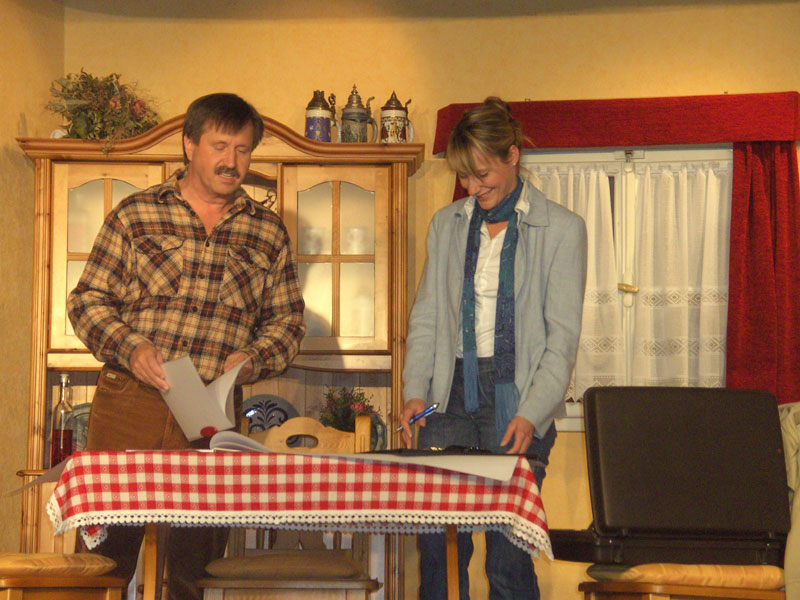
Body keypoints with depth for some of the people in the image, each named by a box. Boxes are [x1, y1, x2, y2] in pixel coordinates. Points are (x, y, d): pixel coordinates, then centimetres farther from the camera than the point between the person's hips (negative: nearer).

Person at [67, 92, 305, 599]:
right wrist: (129, 348, -12)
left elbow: (288, 320, 15)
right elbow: (88, 300, 6)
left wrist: (254, 359, -6)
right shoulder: (135, 215, 7)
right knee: (105, 556, 1)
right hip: (128, 403, -1)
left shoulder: (269, 232, 12)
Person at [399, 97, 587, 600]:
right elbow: (426, 317, 16)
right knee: (436, 544, -3)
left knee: (508, 555, -7)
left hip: (517, 397, -3)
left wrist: (531, 415, -14)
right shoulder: (447, 225, 15)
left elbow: (562, 337, -3)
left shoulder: (561, 228, 2)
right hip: (452, 394, 4)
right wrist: (416, 390, 0)